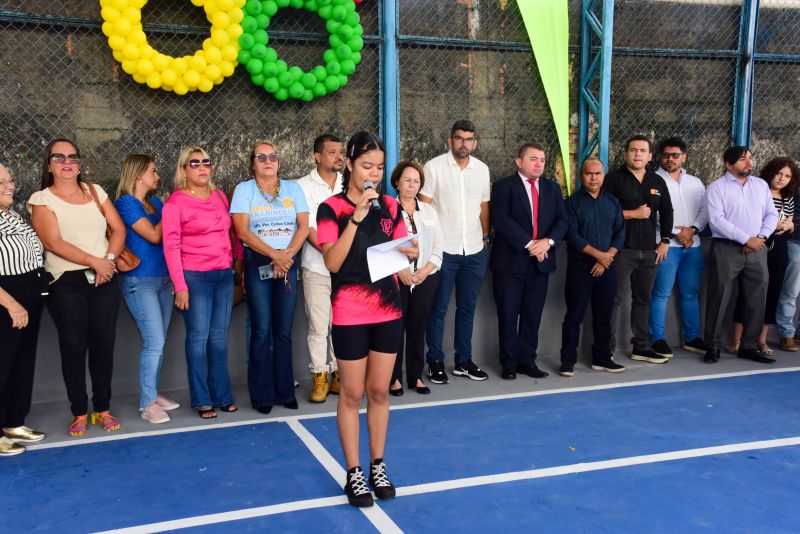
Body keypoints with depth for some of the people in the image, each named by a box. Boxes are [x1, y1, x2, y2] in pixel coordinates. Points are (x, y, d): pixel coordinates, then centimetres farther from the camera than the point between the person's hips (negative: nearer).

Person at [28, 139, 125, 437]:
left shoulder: (95, 191, 11)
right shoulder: (41, 199, 0)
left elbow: (118, 229, 7)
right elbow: (54, 242, -12)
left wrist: (109, 259, -10)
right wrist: (95, 262, -17)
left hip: (105, 279, 3)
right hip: (66, 282, -3)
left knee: (103, 344, 4)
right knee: (73, 347, 0)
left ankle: (103, 409, 16)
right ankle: (79, 412, 11)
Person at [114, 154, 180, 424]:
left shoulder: (156, 202, 14)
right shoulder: (125, 203, -8)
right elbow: (153, 236, -14)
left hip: (164, 279, 7)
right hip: (140, 281, -7)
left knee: (157, 342, 11)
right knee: (154, 342, -11)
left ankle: (152, 393, 21)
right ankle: (147, 404, -2)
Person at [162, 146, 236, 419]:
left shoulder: (219, 195, 11)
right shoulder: (175, 202, -5)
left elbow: (231, 232, 16)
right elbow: (171, 246, -9)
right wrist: (180, 285, -14)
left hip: (224, 274, 5)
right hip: (195, 277, -5)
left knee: (219, 336, 10)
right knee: (198, 337, 0)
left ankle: (222, 395, 19)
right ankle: (201, 400, 10)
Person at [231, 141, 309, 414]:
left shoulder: (293, 188, 10)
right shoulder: (244, 189, 2)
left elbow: (303, 226, 2)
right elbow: (242, 230, -8)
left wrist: (287, 254, -12)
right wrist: (274, 254, -17)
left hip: (288, 264, 2)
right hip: (257, 264, -2)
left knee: (284, 331, 5)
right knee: (261, 331, -2)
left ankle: (285, 391, 15)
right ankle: (262, 395, 8)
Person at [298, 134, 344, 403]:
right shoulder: (304, 186, -1)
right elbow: (309, 230, -7)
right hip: (317, 268, -3)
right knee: (318, 327, 0)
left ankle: (338, 375, 19)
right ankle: (319, 378, 12)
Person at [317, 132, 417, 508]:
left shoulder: (390, 206, 6)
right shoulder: (332, 208, -7)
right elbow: (332, 262, -17)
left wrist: (409, 253, -9)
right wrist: (356, 217, -23)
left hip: (388, 310, 4)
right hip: (350, 314, -4)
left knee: (379, 392, 12)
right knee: (352, 394, 5)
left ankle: (378, 467, 25)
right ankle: (354, 473, 18)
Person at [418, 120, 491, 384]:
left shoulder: (482, 169, 9)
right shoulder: (434, 167, -5)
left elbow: (484, 206, 15)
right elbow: (424, 206, -6)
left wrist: (486, 237, 12)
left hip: (475, 250, 5)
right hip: (443, 249, -4)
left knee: (467, 307, 12)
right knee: (438, 308, 3)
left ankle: (464, 360, 22)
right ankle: (435, 362, 13)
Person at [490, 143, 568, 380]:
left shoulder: (552, 188, 14)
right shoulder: (503, 186, -3)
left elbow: (562, 220, 6)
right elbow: (501, 220, -14)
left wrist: (548, 241, -13)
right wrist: (529, 244, -18)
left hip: (541, 262, 4)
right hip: (510, 262, -4)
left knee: (533, 315, 9)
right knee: (508, 315, 2)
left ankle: (527, 360, 18)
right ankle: (509, 362, 13)